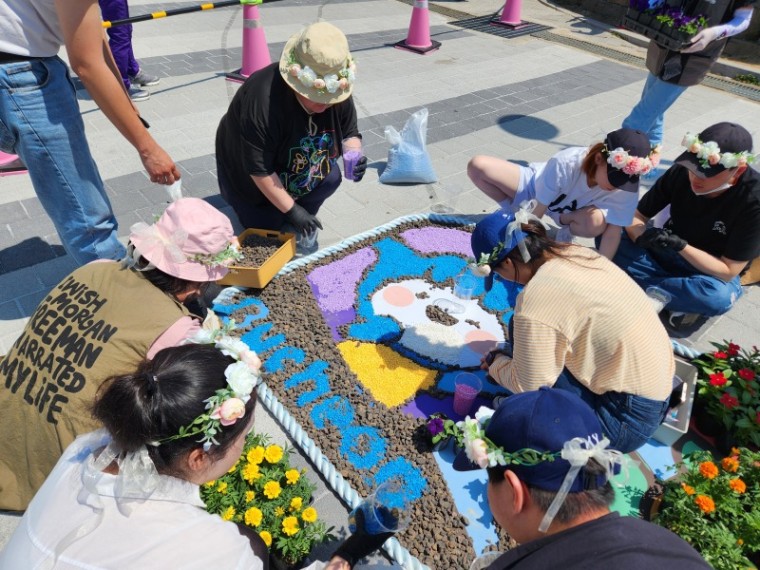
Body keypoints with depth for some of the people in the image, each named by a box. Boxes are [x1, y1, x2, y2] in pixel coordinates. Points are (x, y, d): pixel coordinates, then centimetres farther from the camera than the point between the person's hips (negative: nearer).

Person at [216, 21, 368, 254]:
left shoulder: (338, 91, -19)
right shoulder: (262, 100, -38)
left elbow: (349, 133, -5)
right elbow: (258, 169, -34)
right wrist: (291, 209, -32)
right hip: (254, 182, -5)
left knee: (331, 178, -17)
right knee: (268, 228, -5)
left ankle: (301, 226, 7)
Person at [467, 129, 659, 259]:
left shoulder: (627, 187, -31)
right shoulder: (564, 163, -38)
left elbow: (614, 231, -24)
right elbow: (536, 213, -31)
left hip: (571, 212, 1)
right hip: (535, 187, -1)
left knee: (597, 222, -39)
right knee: (477, 166, -21)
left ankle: (566, 227, -2)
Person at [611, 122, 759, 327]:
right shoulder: (681, 172, -18)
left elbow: (728, 271, -22)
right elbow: (636, 215, -10)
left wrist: (681, 246, -36)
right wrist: (642, 237, -34)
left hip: (711, 271, -3)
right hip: (665, 251, 4)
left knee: (719, 296, -39)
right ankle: (684, 296, -17)